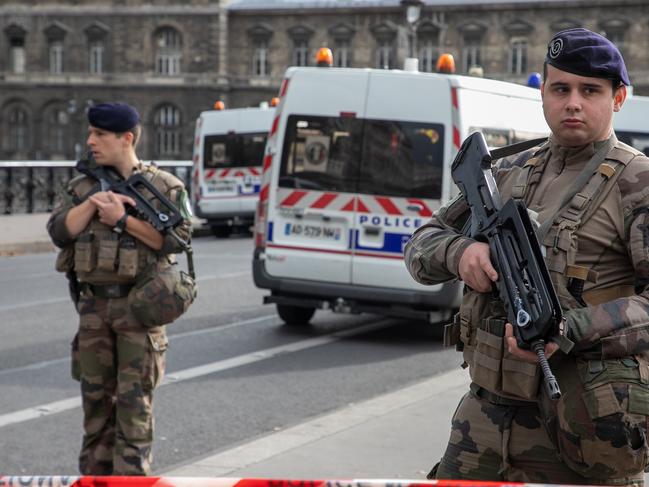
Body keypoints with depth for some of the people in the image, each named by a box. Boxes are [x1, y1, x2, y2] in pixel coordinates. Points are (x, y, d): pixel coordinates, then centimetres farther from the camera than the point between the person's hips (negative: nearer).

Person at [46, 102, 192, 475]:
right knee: (96, 395, 10)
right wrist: (92, 203, -14)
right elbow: (59, 231, 0)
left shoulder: (165, 186, -1)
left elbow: (177, 238, -11)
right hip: (93, 306, 4)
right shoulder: (83, 186, 11)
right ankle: (95, 473, 19)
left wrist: (123, 219, -15)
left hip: (139, 305, -4)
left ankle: (131, 475, 0)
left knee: (135, 401, -4)